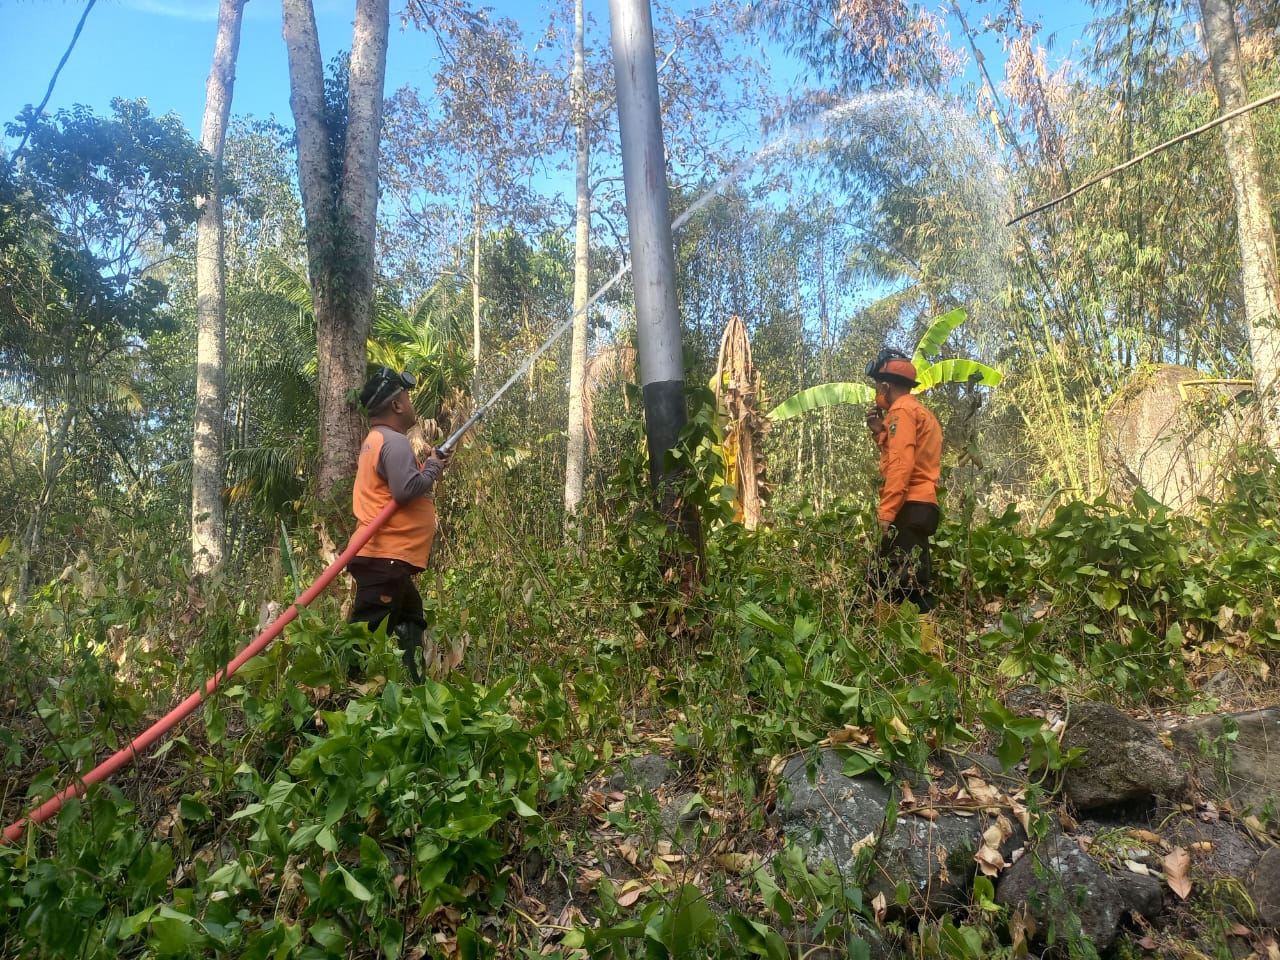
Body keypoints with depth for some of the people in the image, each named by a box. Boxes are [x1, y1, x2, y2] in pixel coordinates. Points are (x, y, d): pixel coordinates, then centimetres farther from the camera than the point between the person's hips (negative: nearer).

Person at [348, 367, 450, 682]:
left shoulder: (378, 440, 19)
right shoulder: (394, 441, -14)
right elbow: (406, 489, -26)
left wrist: (431, 467, 12)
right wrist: (433, 467, -9)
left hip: (389, 557, 11)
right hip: (387, 558, -11)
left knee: (410, 627, 19)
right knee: (367, 634, -10)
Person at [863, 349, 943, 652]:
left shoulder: (902, 410, -7)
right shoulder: (917, 411, 25)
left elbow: (901, 464, -20)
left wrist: (886, 511, -23)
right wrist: (880, 432, 18)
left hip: (909, 508, -11)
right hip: (919, 507, 11)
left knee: (909, 582, -13)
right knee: (883, 578, 14)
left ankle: (928, 649, -14)